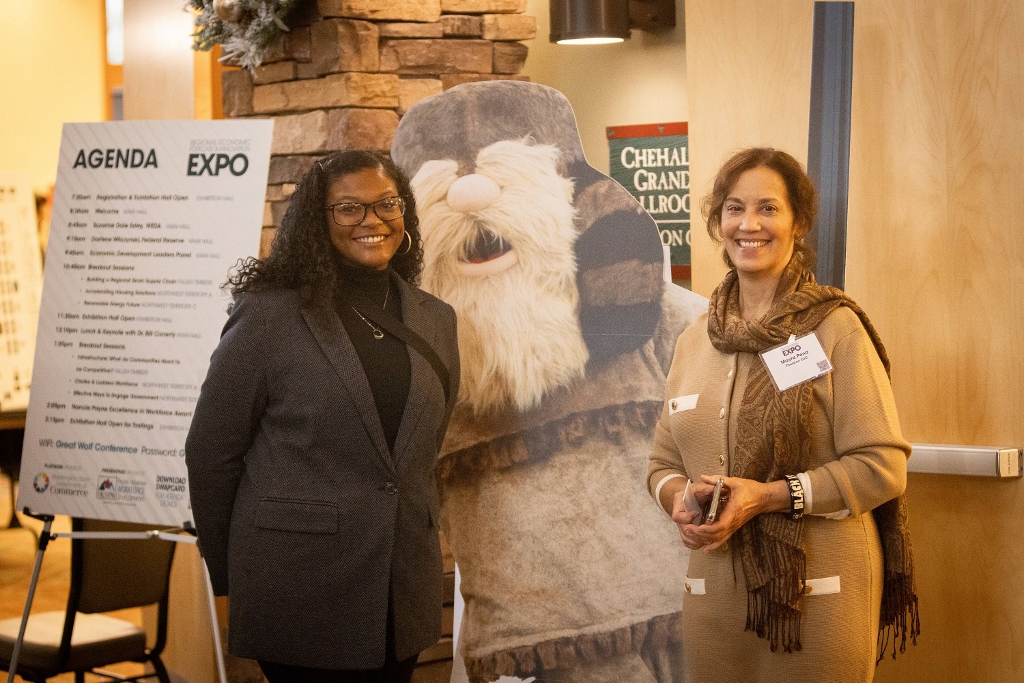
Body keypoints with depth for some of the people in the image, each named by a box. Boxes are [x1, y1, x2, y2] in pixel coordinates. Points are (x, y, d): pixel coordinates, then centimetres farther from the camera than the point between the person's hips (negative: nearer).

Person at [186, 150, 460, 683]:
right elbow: (210, 453, -3)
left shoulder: (435, 320, 9)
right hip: (300, 594, -5)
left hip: (403, 596, 5)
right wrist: (230, 575, 2)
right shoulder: (269, 316, -6)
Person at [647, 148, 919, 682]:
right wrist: (679, 498, -7)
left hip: (818, 595, -4)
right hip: (715, 592, 5)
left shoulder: (835, 328, -7)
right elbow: (663, 462, 16)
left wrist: (768, 496, -19)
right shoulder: (693, 339, 10)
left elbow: (882, 467, -11)